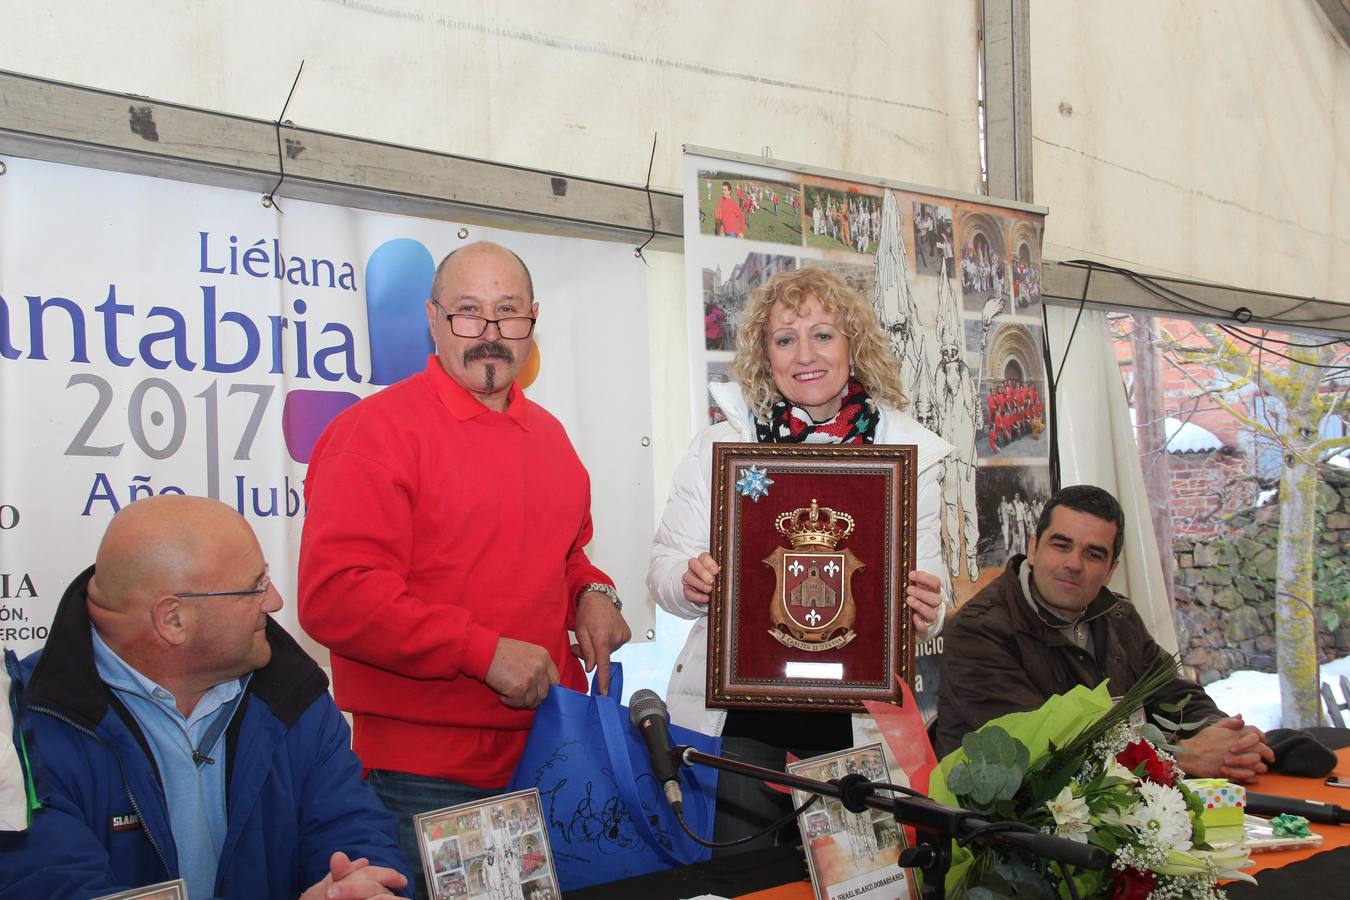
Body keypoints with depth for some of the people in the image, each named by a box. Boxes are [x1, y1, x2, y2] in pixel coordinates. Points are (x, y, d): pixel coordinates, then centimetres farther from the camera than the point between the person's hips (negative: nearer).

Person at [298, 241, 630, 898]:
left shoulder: (546, 434, 13)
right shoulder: (376, 429, -10)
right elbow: (334, 596, -20)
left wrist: (590, 593, 5)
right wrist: (485, 652, -21)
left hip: (553, 753, 7)